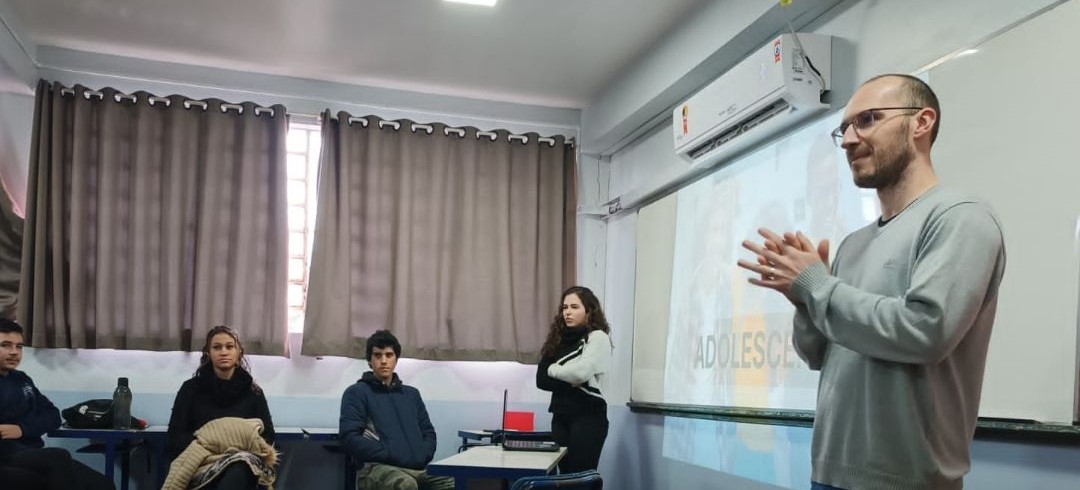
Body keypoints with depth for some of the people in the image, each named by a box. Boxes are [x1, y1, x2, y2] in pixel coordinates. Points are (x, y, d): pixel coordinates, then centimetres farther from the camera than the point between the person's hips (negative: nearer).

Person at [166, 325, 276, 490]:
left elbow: (267, 436, 11)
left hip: (242, 463, 1)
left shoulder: (253, 392, 14)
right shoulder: (191, 389, 11)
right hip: (200, 462, -1)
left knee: (237, 474, -40)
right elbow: (175, 436, 5)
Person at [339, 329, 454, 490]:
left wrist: (421, 457, 0)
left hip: (418, 468, 4)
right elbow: (350, 437, -4)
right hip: (378, 468, -4)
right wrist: (394, 457, -11)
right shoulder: (356, 393, 8)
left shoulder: (412, 394, 24)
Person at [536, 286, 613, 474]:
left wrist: (553, 369, -2)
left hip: (588, 416, -6)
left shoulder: (597, 337, -5)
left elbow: (581, 372, -19)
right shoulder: (558, 339, 11)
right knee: (565, 474, 9)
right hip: (561, 416, 6)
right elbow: (541, 379, 4)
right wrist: (570, 382, -11)